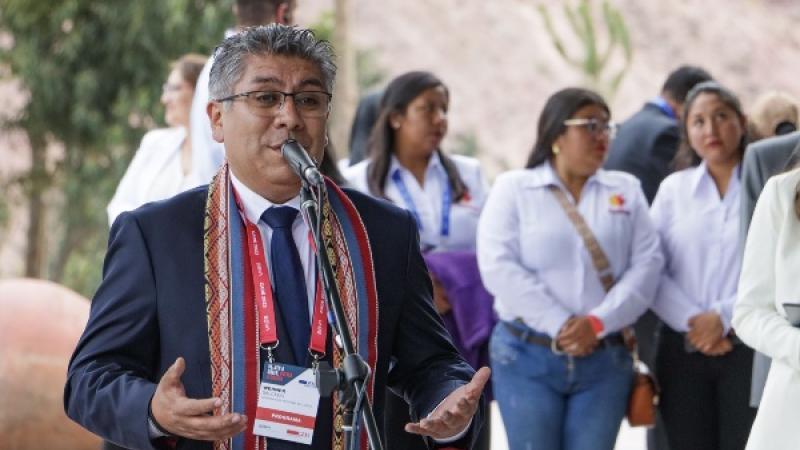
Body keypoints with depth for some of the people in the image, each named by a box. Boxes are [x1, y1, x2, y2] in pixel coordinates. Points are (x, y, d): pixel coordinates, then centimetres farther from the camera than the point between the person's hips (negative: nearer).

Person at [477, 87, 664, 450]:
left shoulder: (626, 190, 11)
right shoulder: (513, 189, 3)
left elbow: (647, 264, 1)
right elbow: (499, 267, -9)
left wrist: (598, 322, -14)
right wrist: (559, 325, -16)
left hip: (605, 358, 2)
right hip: (527, 356, -2)